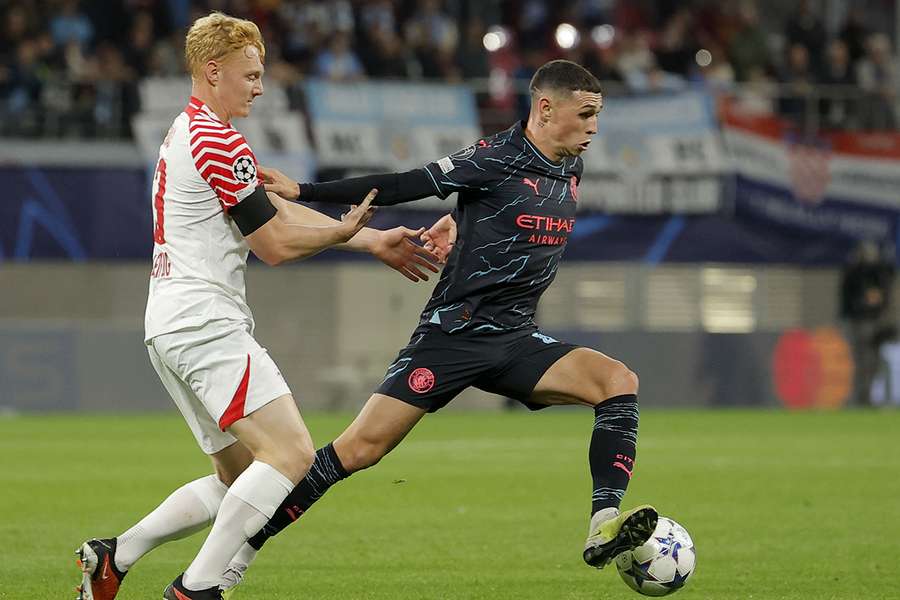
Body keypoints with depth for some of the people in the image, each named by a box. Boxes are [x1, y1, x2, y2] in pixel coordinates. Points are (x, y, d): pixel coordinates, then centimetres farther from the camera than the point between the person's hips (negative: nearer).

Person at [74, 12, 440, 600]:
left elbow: (279, 208, 21)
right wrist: (348, 228, 7)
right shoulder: (219, 143, -12)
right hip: (205, 324, -11)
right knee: (291, 453, -17)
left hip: (172, 328, 11)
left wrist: (375, 241, 18)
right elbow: (277, 244, -9)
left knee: (239, 479, 13)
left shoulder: (188, 133, 21)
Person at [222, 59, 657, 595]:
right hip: (452, 334, -6)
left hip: (515, 340, 6)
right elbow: (402, 187, -12)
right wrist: (302, 192, -15)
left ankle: (604, 527, -26)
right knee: (359, 449, -11)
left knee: (619, 381, -17)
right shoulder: (495, 158, -12)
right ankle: (238, 555, 0)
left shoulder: (571, 168, 9)